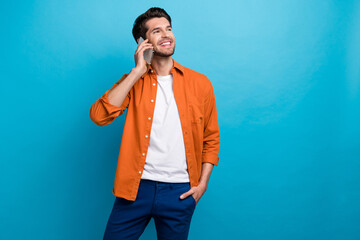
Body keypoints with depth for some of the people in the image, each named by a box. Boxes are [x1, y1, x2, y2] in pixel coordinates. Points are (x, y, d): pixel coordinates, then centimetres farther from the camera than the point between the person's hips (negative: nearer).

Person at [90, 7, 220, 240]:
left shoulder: (200, 83, 2)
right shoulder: (133, 81, 4)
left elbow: (211, 139, 8)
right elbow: (99, 116, -13)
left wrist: (202, 183, -1)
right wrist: (138, 72, -12)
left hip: (179, 192, 0)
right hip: (136, 187, 0)